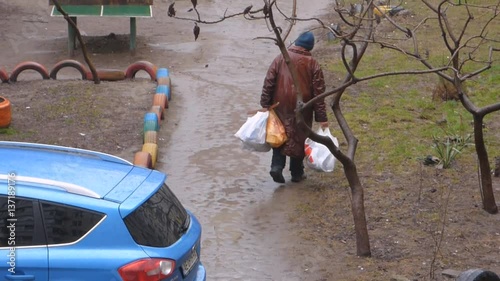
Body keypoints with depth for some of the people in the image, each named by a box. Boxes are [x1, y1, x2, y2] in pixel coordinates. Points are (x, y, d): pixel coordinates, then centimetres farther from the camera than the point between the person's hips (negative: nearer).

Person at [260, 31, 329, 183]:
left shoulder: (280, 59, -3)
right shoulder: (312, 64, -5)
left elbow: (268, 83, -5)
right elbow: (318, 92, -6)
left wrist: (265, 105, 2)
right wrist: (322, 118, -3)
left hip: (281, 107, 1)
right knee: (299, 138, 12)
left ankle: (277, 166, -3)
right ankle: (297, 173, 19)